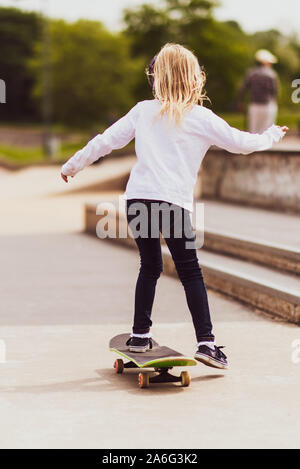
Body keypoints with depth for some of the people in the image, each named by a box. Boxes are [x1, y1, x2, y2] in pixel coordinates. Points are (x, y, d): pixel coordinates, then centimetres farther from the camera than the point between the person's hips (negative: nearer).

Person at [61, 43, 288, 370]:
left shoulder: (143, 111, 12)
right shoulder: (202, 118, 4)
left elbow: (106, 141, 15)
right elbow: (241, 143, 8)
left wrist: (73, 165, 28)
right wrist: (272, 135, 27)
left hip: (137, 198, 3)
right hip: (173, 203, -3)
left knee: (149, 266, 19)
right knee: (190, 272, 3)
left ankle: (140, 334, 23)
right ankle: (206, 342, -1)